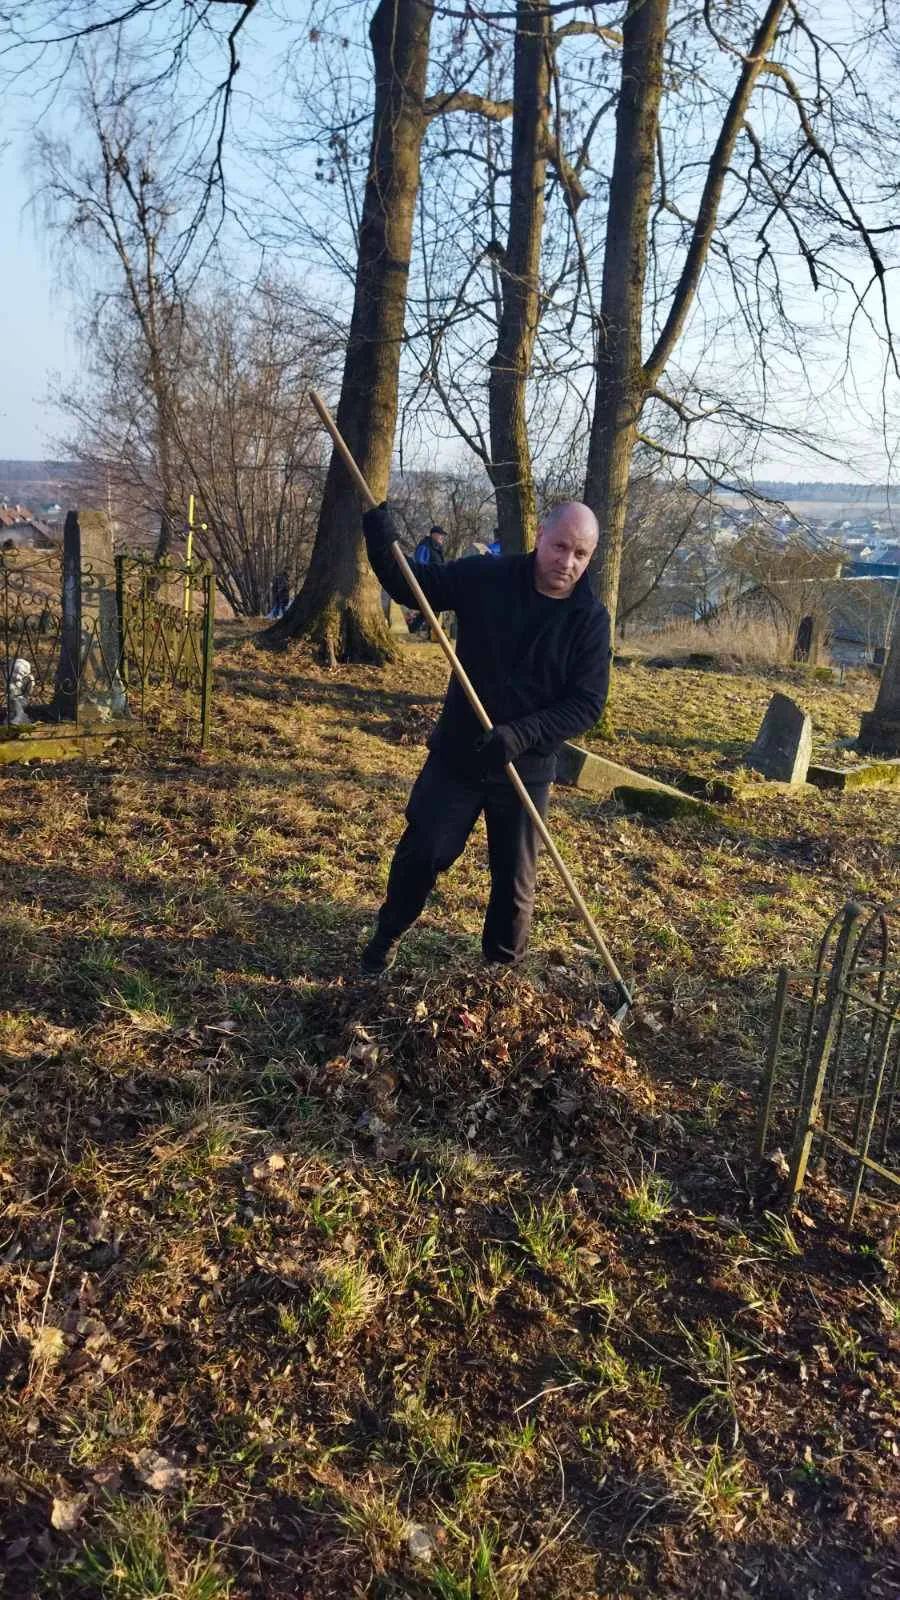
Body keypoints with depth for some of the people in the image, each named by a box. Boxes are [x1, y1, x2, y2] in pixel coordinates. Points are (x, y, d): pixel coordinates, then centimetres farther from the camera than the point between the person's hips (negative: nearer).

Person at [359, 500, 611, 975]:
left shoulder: (591, 619, -10)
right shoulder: (485, 579, -8)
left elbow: (587, 703, -13)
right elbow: (407, 584, -2)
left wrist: (522, 734, -27)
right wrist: (377, 522, -19)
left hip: (526, 769, 0)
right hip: (455, 755, 0)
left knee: (515, 879, 10)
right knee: (421, 853, 4)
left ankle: (502, 965, 34)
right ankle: (386, 935, 31)